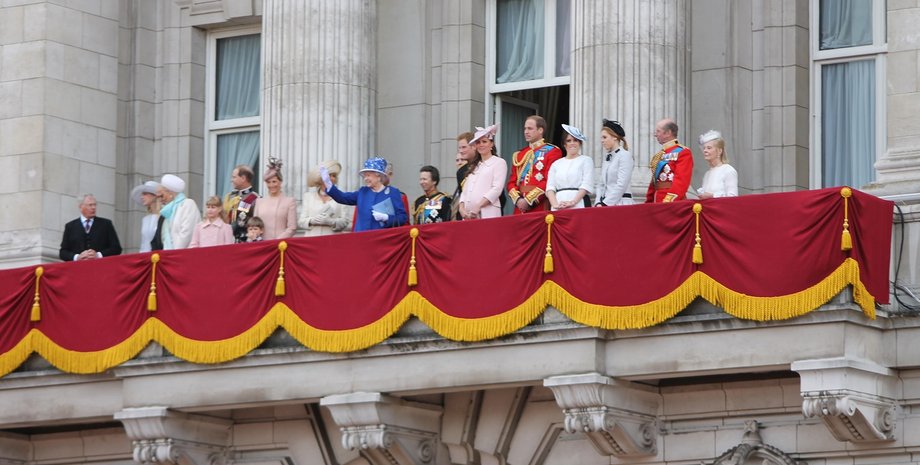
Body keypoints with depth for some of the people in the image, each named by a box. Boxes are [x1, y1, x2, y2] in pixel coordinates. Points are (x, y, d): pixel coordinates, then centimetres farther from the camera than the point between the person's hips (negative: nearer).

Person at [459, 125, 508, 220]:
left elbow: (497, 189, -7)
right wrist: (462, 208, 0)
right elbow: (465, 190, 19)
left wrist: (478, 206, -15)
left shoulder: (499, 163, 4)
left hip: (488, 213, -6)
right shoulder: (474, 166, 23)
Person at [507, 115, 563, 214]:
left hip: (540, 209, -5)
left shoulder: (552, 152, -1)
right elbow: (512, 182, 15)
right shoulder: (519, 155, 19)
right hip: (520, 209, 5)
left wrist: (529, 200, -14)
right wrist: (517, 199, -5)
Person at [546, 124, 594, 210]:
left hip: (578, 204, -3)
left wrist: (573, 202, -16)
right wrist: (555, 204, -10)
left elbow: (586, 185, -3)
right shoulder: (556, 164, 19)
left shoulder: (586, 160, 9)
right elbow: (550, 187, 9)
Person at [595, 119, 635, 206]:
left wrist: (605, 204, -15)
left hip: (620, 203, -6)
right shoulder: (607, 157, 16)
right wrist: (598, 203, 1)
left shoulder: (625, 156, -5)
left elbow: (621, 185, -13)